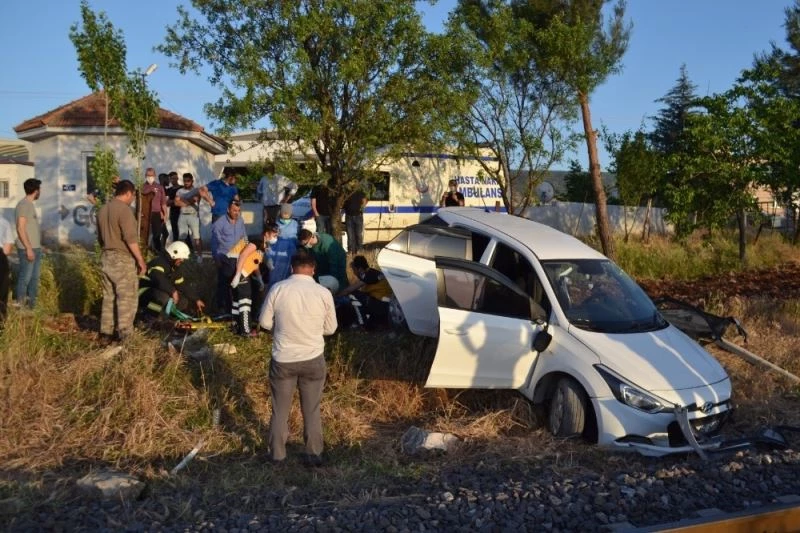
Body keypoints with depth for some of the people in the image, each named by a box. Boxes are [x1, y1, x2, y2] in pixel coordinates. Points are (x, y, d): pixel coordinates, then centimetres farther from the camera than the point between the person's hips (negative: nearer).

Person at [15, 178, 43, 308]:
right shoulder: (23, 204, -14)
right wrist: (28, 248, -20)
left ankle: (32, 303, 20)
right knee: (25, 277, -2)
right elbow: (21, 228, -18)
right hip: (27, 249, -9)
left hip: (35, 248, 9)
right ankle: (21, 305, 6)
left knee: (34, 277, 13)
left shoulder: (29, 204, 14)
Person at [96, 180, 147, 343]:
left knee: (109, 297, 13)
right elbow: (130, 239, -20)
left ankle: (106, 332, 17)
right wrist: (141, 260, -15)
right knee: (126, 298, -2)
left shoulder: (102, 210, 12)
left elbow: (100, 237, 19)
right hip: (123, 259, -8)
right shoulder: (124, 209, -15)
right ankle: (125, 334, -1)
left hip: (106, 258, 8)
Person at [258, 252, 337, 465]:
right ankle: (314, 454, 27)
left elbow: (265, 322, -2)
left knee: (280, 410, 17)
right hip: (313, 359, 0)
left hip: (282, 359, 0)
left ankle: (277, 454, 29)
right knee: (312, 410, 16)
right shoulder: (323, 293, -10)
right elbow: (330, 328, 0)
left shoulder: (277, 289, -11)